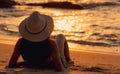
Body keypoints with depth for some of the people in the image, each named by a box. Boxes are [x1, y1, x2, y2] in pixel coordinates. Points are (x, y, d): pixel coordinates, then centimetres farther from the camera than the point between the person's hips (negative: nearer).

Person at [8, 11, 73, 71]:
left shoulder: (21, 42, -34)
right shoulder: (50, 43, -41)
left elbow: (11, 65, -27)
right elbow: (59, 69, -38)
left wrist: (25, 63, -8)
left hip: (32, 66, 2)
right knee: (60, 36, 23)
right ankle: (67, 61, 44)